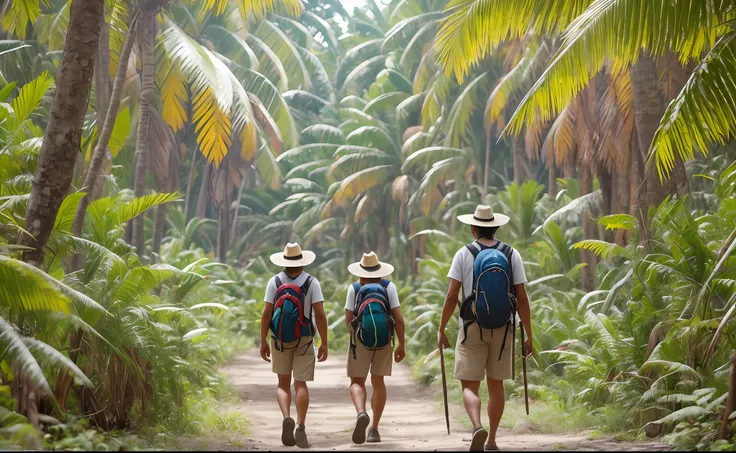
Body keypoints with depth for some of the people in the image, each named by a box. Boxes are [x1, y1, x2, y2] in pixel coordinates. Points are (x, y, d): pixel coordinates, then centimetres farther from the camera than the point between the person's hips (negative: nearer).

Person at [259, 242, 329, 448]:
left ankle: (287, 418, -12)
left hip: (280, 340, 1)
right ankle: (301, 429, -12)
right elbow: (320, 315, -12)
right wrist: (324, 344, -7)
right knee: (300, 385, 2)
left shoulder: (274, 282, -4)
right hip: (304, 340, -1)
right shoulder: (311, 282, -6)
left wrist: (263, 342, 0)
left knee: (283, 384, 13)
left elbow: (266, 314, -7)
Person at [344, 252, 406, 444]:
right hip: (385, 339, 2)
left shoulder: (354, 288, 5)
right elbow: (398, 318, -2)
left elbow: (348, 319, -1)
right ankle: (374, 428, 12)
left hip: (360, 339, -2)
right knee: (378, 381, 16)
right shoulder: (389, 287, 6)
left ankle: (361, 414, -25)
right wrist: (401, 345, 3)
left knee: (357, 382, 6)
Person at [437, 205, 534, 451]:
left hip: (472, 328, -2)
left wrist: (441, 329, 3)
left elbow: (452, 296, -7)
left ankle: (477, 427, -26)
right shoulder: (512, 254, 2)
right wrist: (529, 336, 5)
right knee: (496, 385, 14)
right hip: (503, 328, 2)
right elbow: (522, 298, -1)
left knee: (469, 386, 0)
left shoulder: (464, 254, -3)